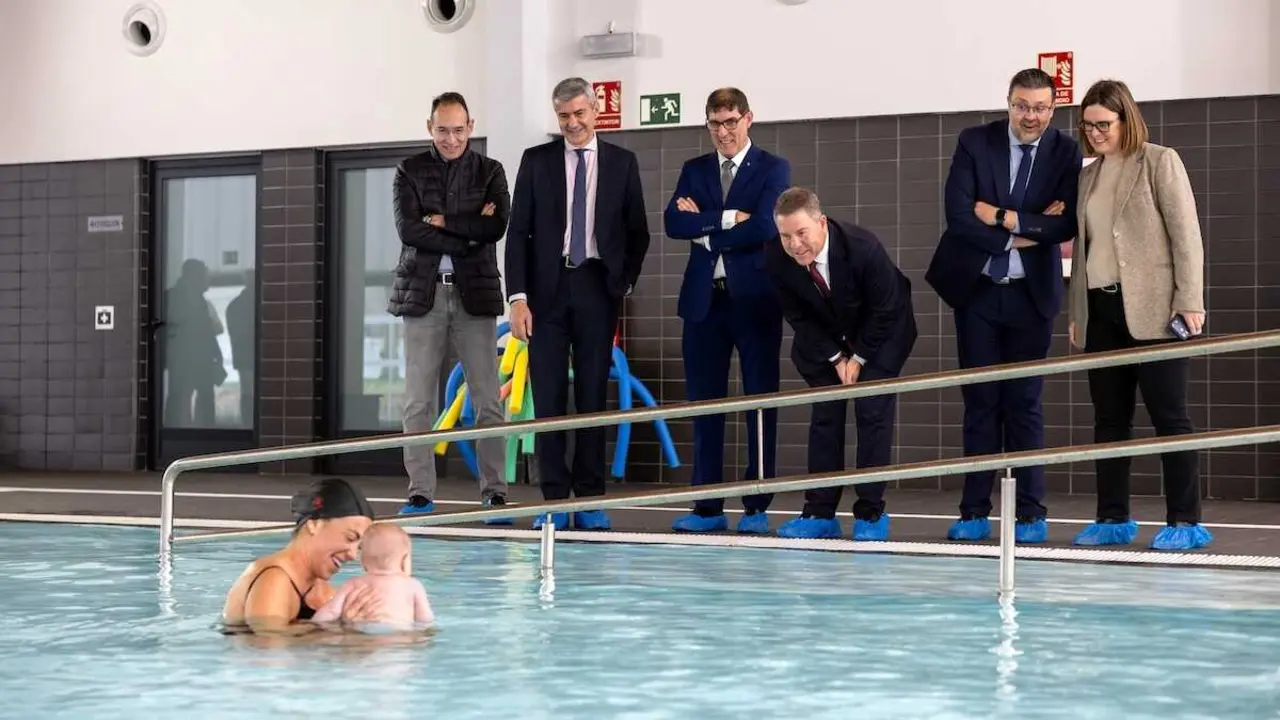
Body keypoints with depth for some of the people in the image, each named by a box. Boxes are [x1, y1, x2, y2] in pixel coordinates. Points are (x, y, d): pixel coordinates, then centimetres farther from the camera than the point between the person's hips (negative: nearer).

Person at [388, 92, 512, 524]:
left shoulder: (490, 172, 7)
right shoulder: (410, 172, 7)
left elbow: (496, 227, -7)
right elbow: (407, 229, -7)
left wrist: (442, 222, -10)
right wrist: (468, 234, -11)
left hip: (475, 294, 0)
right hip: (423, 294, 0)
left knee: (488, 399, -2)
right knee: (418, 400, 0)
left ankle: (494, 492, 3)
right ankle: (421, 493, 5)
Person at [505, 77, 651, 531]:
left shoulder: (622, 163, 7)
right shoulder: (536, 161, 5)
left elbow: (638, 232, 12)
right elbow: (518, 233, 1)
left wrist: (625, 284, 1)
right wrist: (517, 297, -7)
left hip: (598, 288, 0)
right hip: (548, 289, 0)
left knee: (593, 393, 3)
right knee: (548, 396, -1)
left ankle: (590, 499, 7)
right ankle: (554, 498, 4)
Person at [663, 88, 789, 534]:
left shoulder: (773, 169, 1)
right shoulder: (694, 171, 13)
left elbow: (763, 228, -14)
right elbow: (673, 223, -3)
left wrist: (705, 228, -7)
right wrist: (727, 219, -13)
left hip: (755, 299, -4)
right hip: (704, 299, 4)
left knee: (760, 402, 0)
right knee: (704, 402, 5)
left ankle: (757, 507, 4)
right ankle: (707, 506, 10)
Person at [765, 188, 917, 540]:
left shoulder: (863, 247, -34)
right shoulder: (776, 257, -24)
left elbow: (885, 310, -20)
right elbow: (797, 316, -9)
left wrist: (859, 358, -14)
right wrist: (835, 358, -11)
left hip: (880, 335, -3)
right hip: (825, 339, 3)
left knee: (873, 414, -10)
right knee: (824, 416, -1)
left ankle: (871, 514, -4)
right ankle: (820, 514, 3)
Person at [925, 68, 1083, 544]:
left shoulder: (1066, 153, -2)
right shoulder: (974, 143, -2)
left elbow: (1067, 224, -13)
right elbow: (958, 213, -12)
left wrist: (1005, 217, -16)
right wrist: (1022, 234, -16)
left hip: (1031, 294, -1)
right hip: (976, 290, 1)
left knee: (1024, 402, 2)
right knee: (980, 401, 5)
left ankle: (1031, 513, 7)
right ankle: (975, 512, 9)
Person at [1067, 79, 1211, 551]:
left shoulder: (1160, 162, -1)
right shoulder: (1088, 176, 15)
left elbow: (1186, 235, -7)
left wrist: (1190, 303, -13)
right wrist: (1075, 312, 11)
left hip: (1152, 309, -6)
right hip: (1101, 311, 6)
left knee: (1168, 415, -5)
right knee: (1109, 418, 7)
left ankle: (1185, 522, -2)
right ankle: (1113, 520, 13)